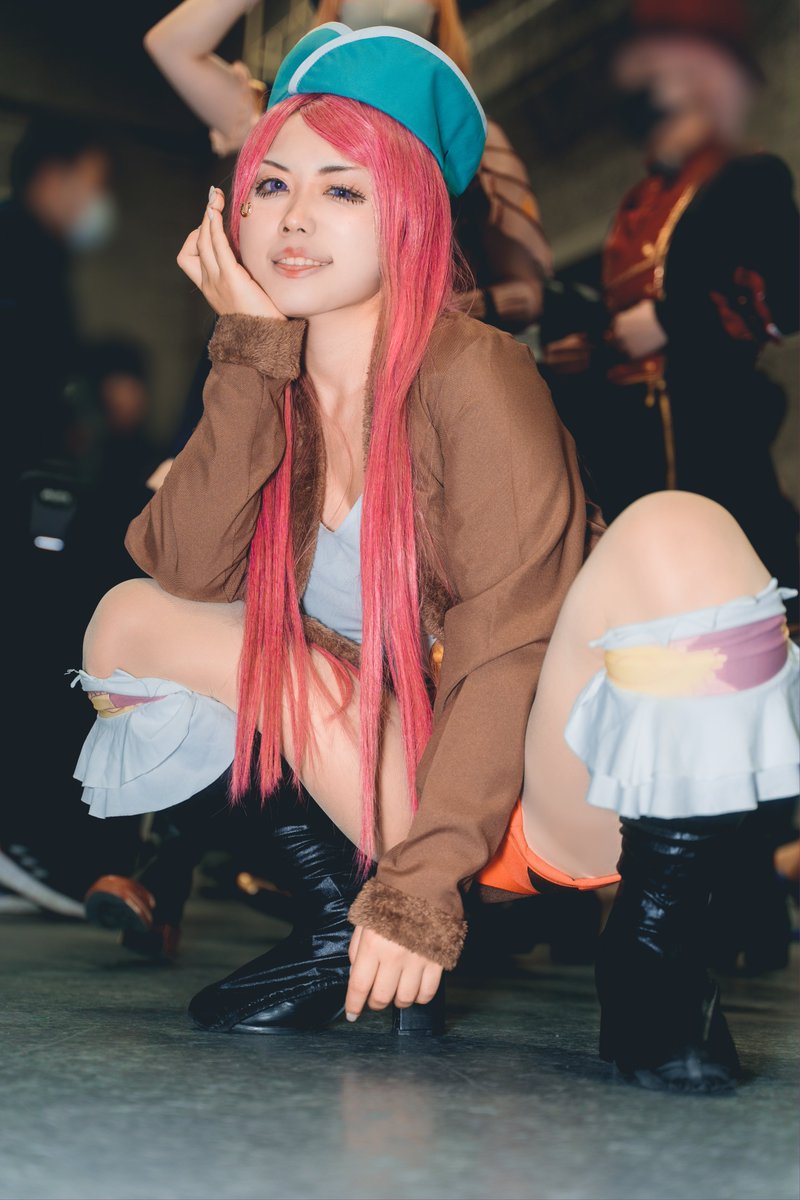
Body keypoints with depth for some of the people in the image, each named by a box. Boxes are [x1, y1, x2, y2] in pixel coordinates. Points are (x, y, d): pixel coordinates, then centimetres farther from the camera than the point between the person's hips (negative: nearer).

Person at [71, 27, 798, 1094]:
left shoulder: (472, 373, -16)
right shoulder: (269, 391, 3)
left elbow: (508, 643, -20)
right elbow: (191, 571, -12)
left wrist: (424, 878, -25)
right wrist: (252, 347, -16)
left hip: (554, 798, -5)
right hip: (410, 784, 6)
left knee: (678, 532, -33)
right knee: (134, 618, 2)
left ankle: (655, 951, -17)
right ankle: (346, 934, 1)